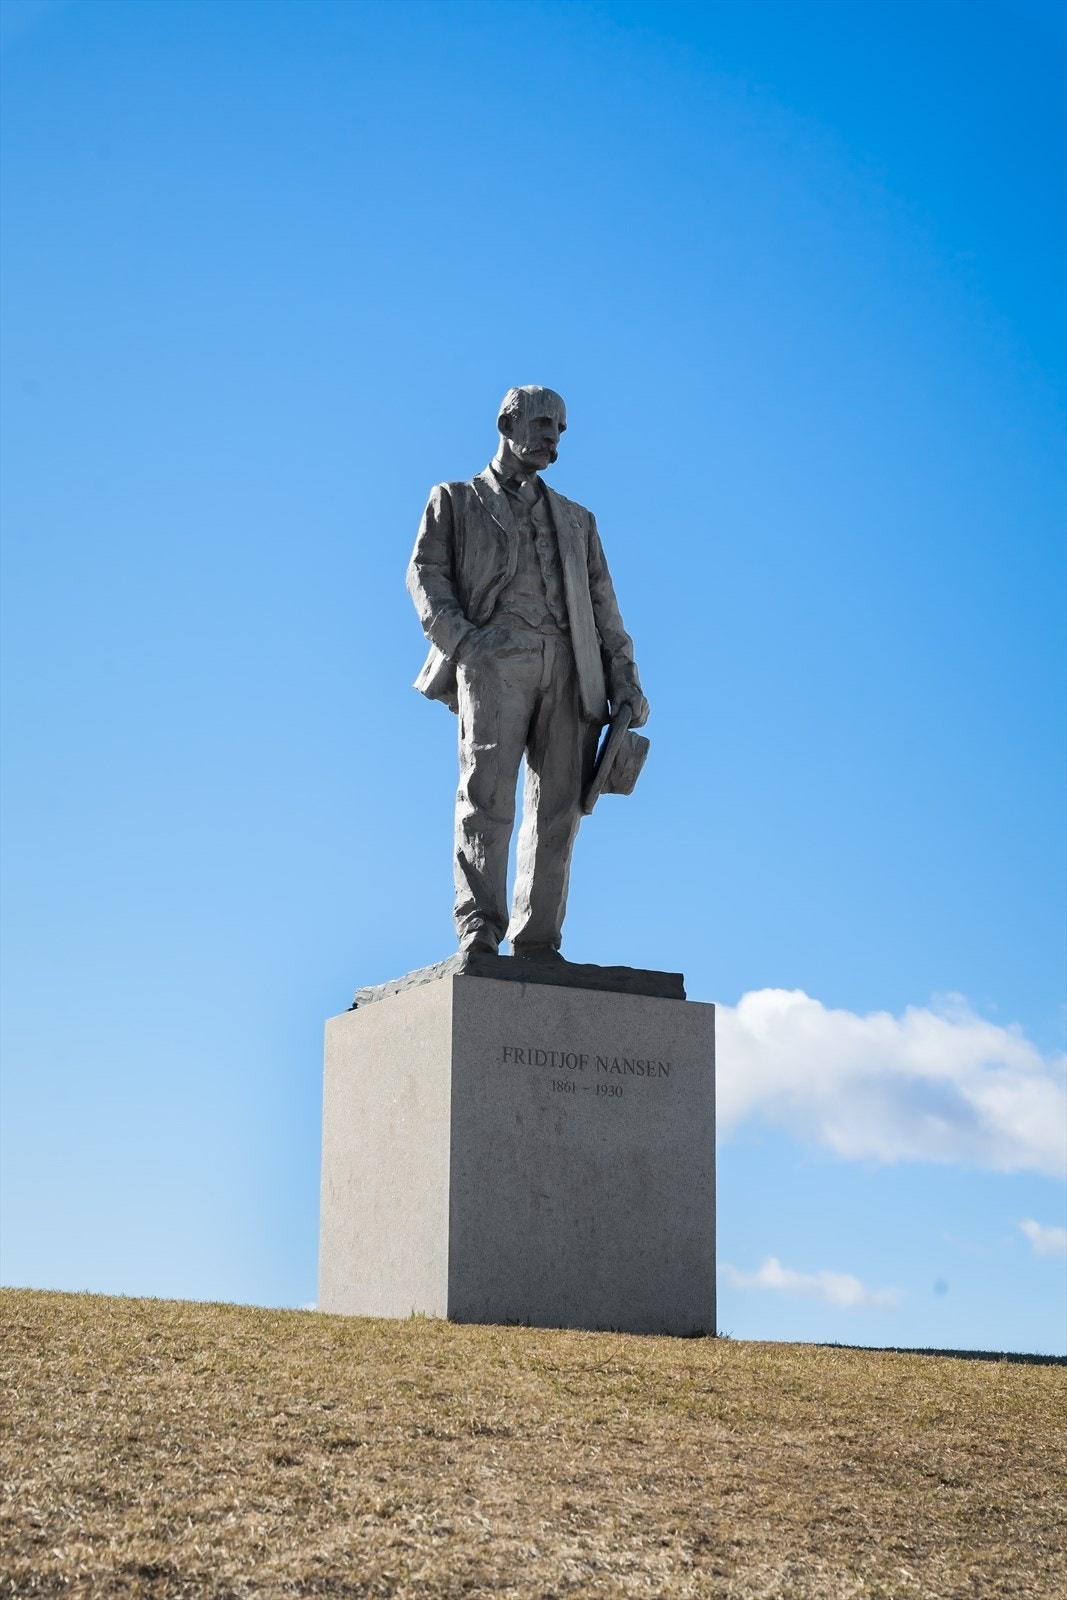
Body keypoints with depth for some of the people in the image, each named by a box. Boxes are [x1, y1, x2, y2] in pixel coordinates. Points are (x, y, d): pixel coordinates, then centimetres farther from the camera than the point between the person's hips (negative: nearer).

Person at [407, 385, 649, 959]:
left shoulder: (576, 520, 29)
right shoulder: (455, 502, 19)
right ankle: (478, 930, -19)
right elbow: (425, 575, 5)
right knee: (488, 793, -16)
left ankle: (537, 943, -3)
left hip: (568, 665, 3)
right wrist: (462, 639, -13)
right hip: (494, 657, -3)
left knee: (559, 807, -4)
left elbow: (603, 606, 21)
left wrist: (625, 682, 7)